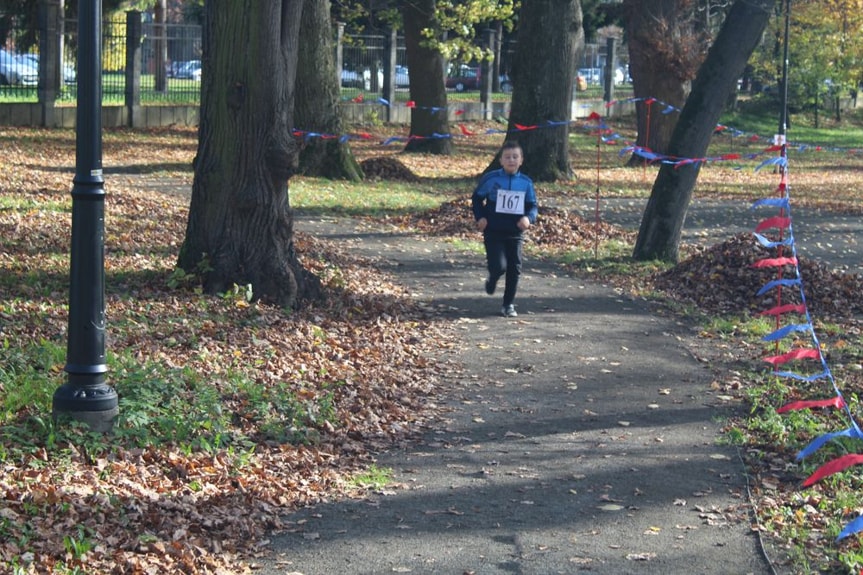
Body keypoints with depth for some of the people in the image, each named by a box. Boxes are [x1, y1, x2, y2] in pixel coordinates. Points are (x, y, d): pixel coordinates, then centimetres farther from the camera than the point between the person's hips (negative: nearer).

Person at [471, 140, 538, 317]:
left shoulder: (526, 183, 1)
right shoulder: (490, 179, -5)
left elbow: (532, 205, 8)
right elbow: (477, 198, 7)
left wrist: (529, 218, -13)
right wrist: (480, 217, -5)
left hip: (515, 233, 3)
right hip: (493, 231, -3)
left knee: (514, 269, 3)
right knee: (499, 266, -15)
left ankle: (509, 304, 18)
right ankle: (492, 280, 23)